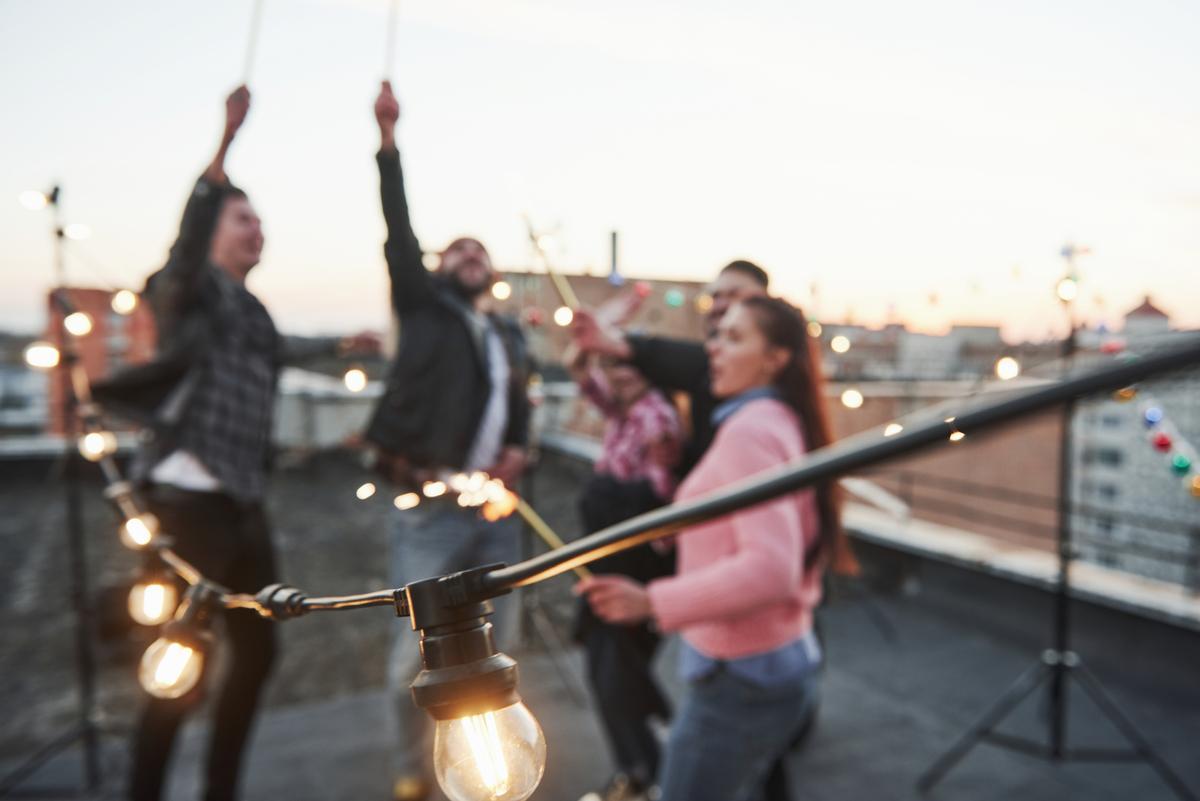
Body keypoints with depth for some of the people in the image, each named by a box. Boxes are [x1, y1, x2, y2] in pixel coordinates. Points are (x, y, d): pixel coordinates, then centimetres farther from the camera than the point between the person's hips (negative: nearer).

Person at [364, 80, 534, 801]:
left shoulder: (509, 339, 18)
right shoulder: (425, 309, 6)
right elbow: (398, 233, -4)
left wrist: (518, 452, 2)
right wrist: (389, 136, -9)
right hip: (434, 507, -4)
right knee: (417, 654, -2)